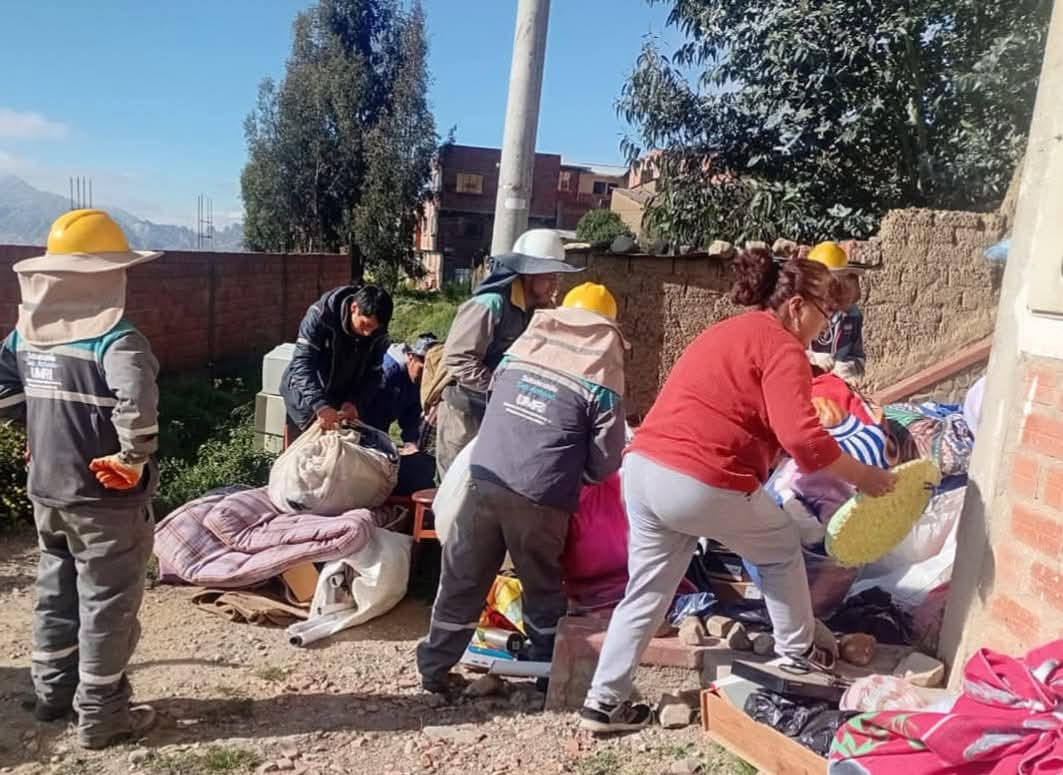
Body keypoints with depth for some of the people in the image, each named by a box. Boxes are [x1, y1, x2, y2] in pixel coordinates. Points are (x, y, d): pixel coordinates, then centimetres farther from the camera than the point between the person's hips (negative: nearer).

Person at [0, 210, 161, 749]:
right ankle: (100, 716, 18)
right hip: (105, 498, -7)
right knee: (107, 604, 6)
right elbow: (137, 399, -38)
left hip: (46, 491, 8)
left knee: (55, 592, 22)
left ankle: (52, 693, 38)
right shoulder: (114, 338, -22)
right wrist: (134, 457, -26)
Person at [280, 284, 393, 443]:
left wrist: (355, 402, -27)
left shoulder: (378, 334, -16)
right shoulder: (320, 315, -27)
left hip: (344, 402, 3)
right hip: (306, 398, -3)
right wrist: (320, 405, -44)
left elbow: (374, 374, -8)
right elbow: (303, 362, -32)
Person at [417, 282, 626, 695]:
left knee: (462, 580, 14)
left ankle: (434, 668, 23)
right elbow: (606, 462, -1)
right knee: (542, 588, 17)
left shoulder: (523, 345, 11)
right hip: (540, 499, -3)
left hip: (485, 480, 3)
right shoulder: (603, 377, -1)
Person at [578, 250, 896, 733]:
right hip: (703, 484, -8)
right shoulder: (782, 348, -4)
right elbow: (802, 439, -15)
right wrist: (862, 476, -1)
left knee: (648, 592, 16)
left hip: (643, 468, 8)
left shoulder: (726, 332, 23)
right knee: (782, 548, 19)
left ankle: (604, 702, 19)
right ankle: (797, 650, 36)